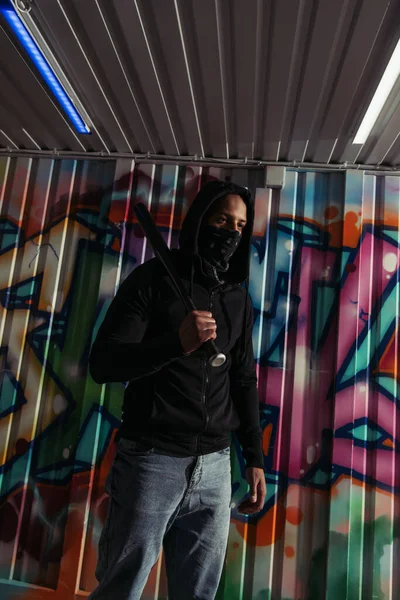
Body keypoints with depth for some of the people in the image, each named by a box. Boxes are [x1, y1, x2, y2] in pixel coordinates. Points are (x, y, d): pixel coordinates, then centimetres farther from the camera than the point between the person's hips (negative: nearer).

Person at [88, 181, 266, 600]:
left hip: (215, 467, 5)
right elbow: (104, 364, -10)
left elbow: (244, 382, 13)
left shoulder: (239, 298, 10)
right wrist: (177, 343, -26)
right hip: (151, 460, -4)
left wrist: (254, 458, 8)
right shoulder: (154, 278, -4)